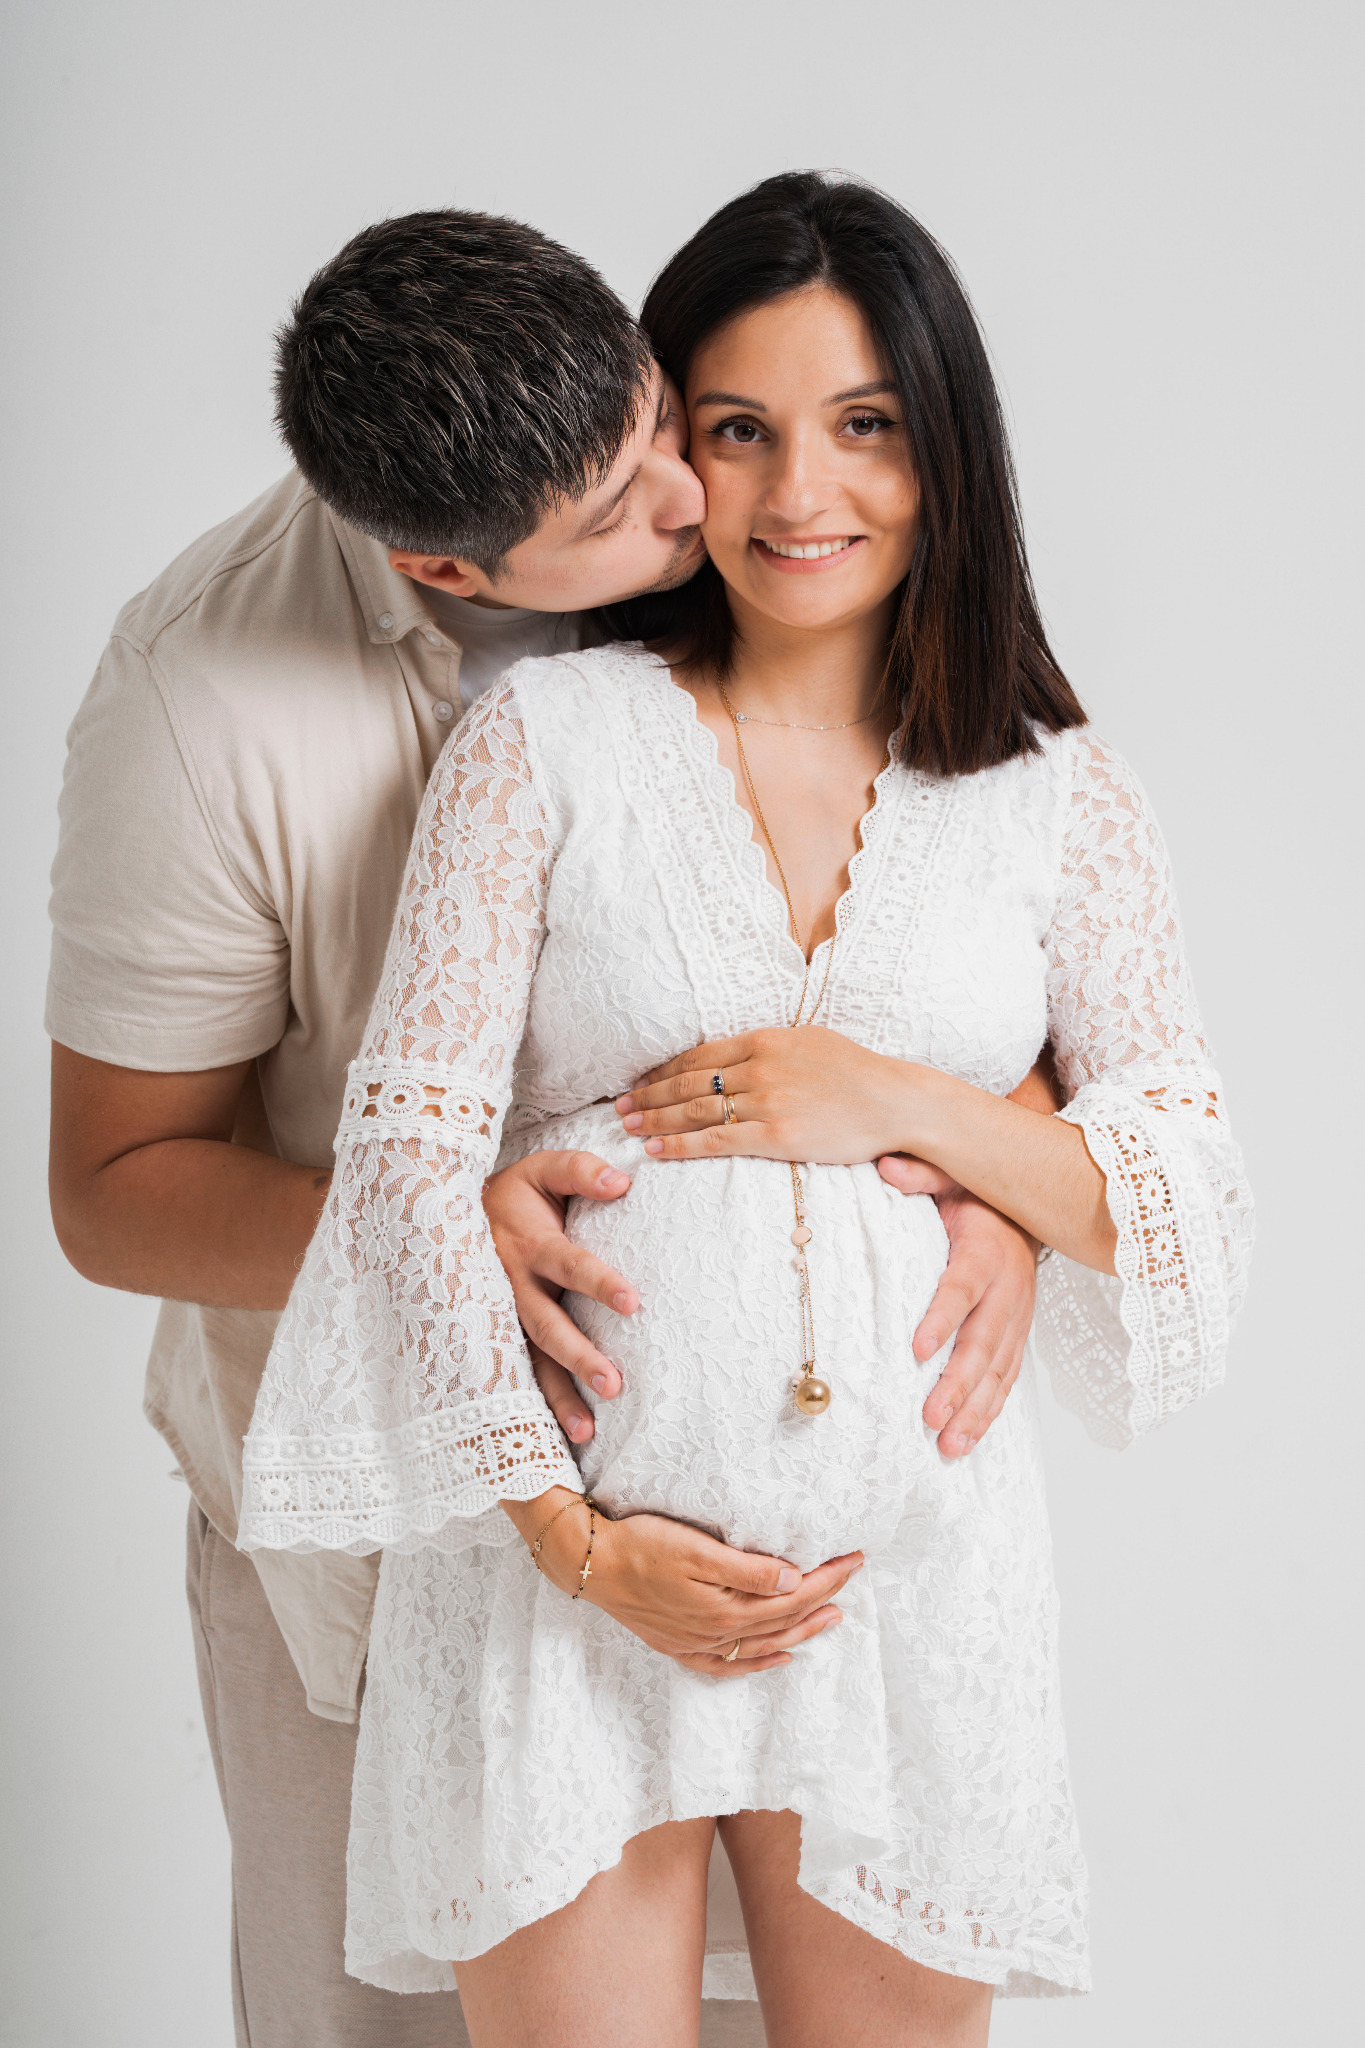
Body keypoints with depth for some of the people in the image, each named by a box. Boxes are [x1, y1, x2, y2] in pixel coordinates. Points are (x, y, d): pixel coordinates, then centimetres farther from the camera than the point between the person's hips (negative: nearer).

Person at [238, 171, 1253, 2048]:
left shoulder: (1055, 795, 5)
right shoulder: (548, 737, 0)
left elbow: (1195, 1202, 5)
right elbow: (409, 1144, -5)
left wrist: (895, 1101, -10)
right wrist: (575, 1537, -11)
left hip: (909, 1558, 2)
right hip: (568, 1550, -1)